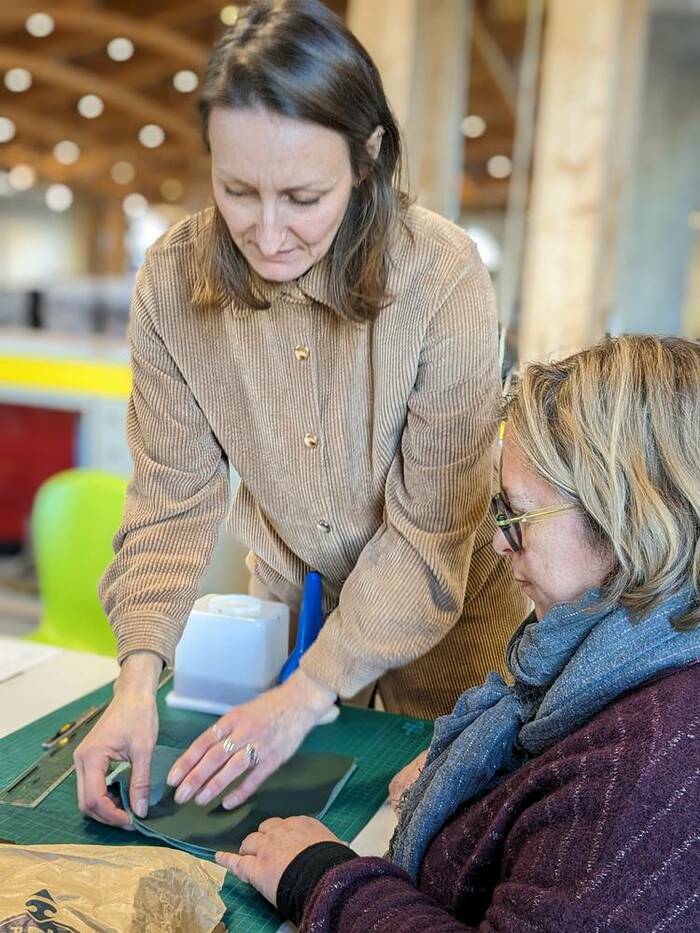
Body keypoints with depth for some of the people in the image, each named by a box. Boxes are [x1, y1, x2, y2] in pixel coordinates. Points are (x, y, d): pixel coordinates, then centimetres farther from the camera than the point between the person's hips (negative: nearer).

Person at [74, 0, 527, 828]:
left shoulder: (442, 277, -30)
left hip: (447, 621, -2)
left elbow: (431, 534, -24)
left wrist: (307, 694, -28)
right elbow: (173, 500, -14)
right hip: (292, 602, 3)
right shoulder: (173, 280, -20)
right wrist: (139, 676, -27)